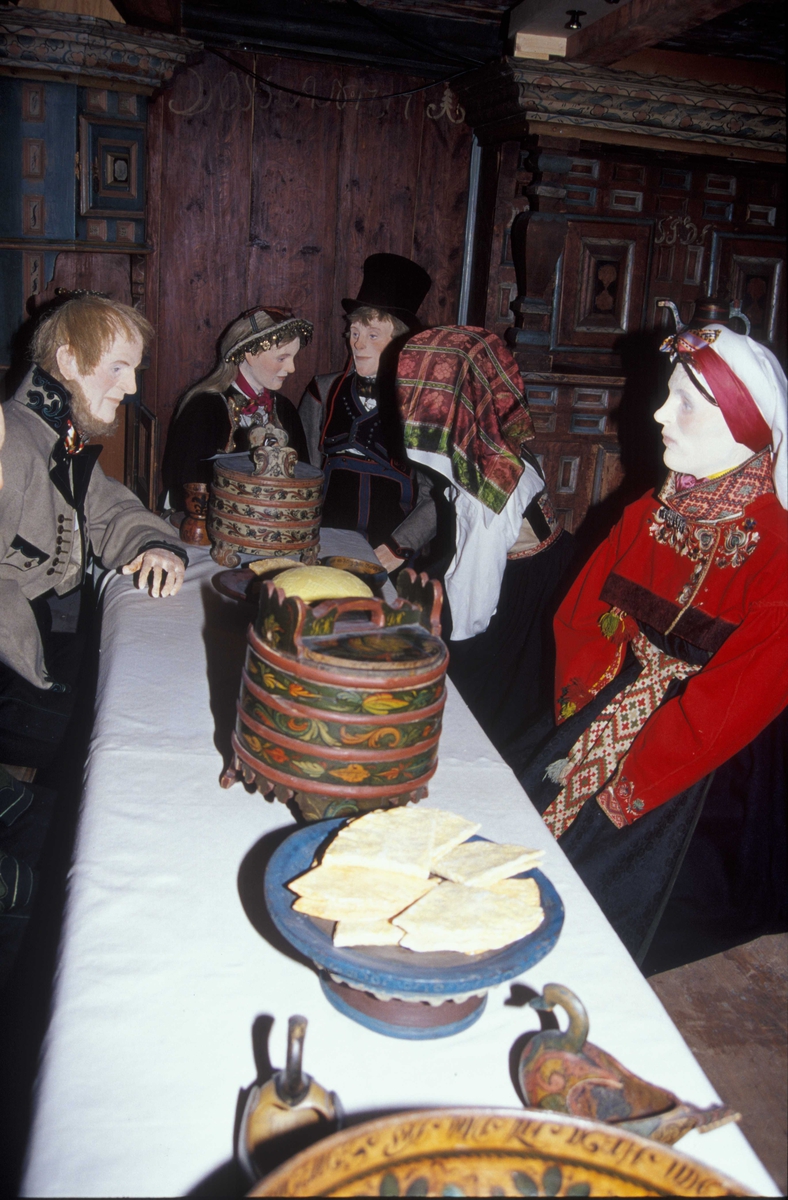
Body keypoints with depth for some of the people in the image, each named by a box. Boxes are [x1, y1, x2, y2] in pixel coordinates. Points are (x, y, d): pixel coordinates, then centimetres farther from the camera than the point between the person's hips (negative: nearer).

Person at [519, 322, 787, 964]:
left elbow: (735, 705, -20)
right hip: (603, 716, 5)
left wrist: (628, 788, -17)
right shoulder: (652, 513, 0)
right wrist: (582, 718, -6)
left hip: (684, 786, -5)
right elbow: (580, 616, 6)